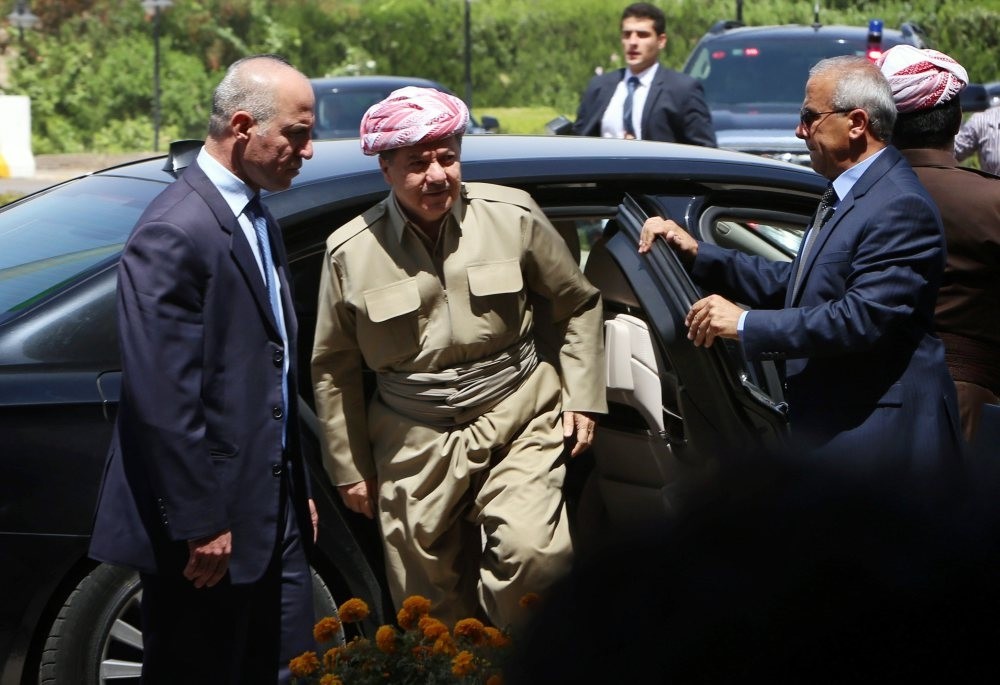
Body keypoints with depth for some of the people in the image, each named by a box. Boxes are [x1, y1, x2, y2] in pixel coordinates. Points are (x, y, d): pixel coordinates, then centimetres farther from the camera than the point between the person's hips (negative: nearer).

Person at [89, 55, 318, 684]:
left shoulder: (258, 220, 12)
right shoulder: (176, 233, -18)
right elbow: (163, 399, -22)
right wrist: (200, 524, -20)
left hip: (273, 508, 9)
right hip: (212, 520, -9)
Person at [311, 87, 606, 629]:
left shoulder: (513, 215, -1)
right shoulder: (351, 252, -1)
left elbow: (578, 305, 12)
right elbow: (333, 367, 10)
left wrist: (581, 399, 5)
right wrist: (349, 469, 11)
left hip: (519, 416, -1)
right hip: (415, 439, 1)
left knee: (532, 551, -24)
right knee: (429, 603, 5)